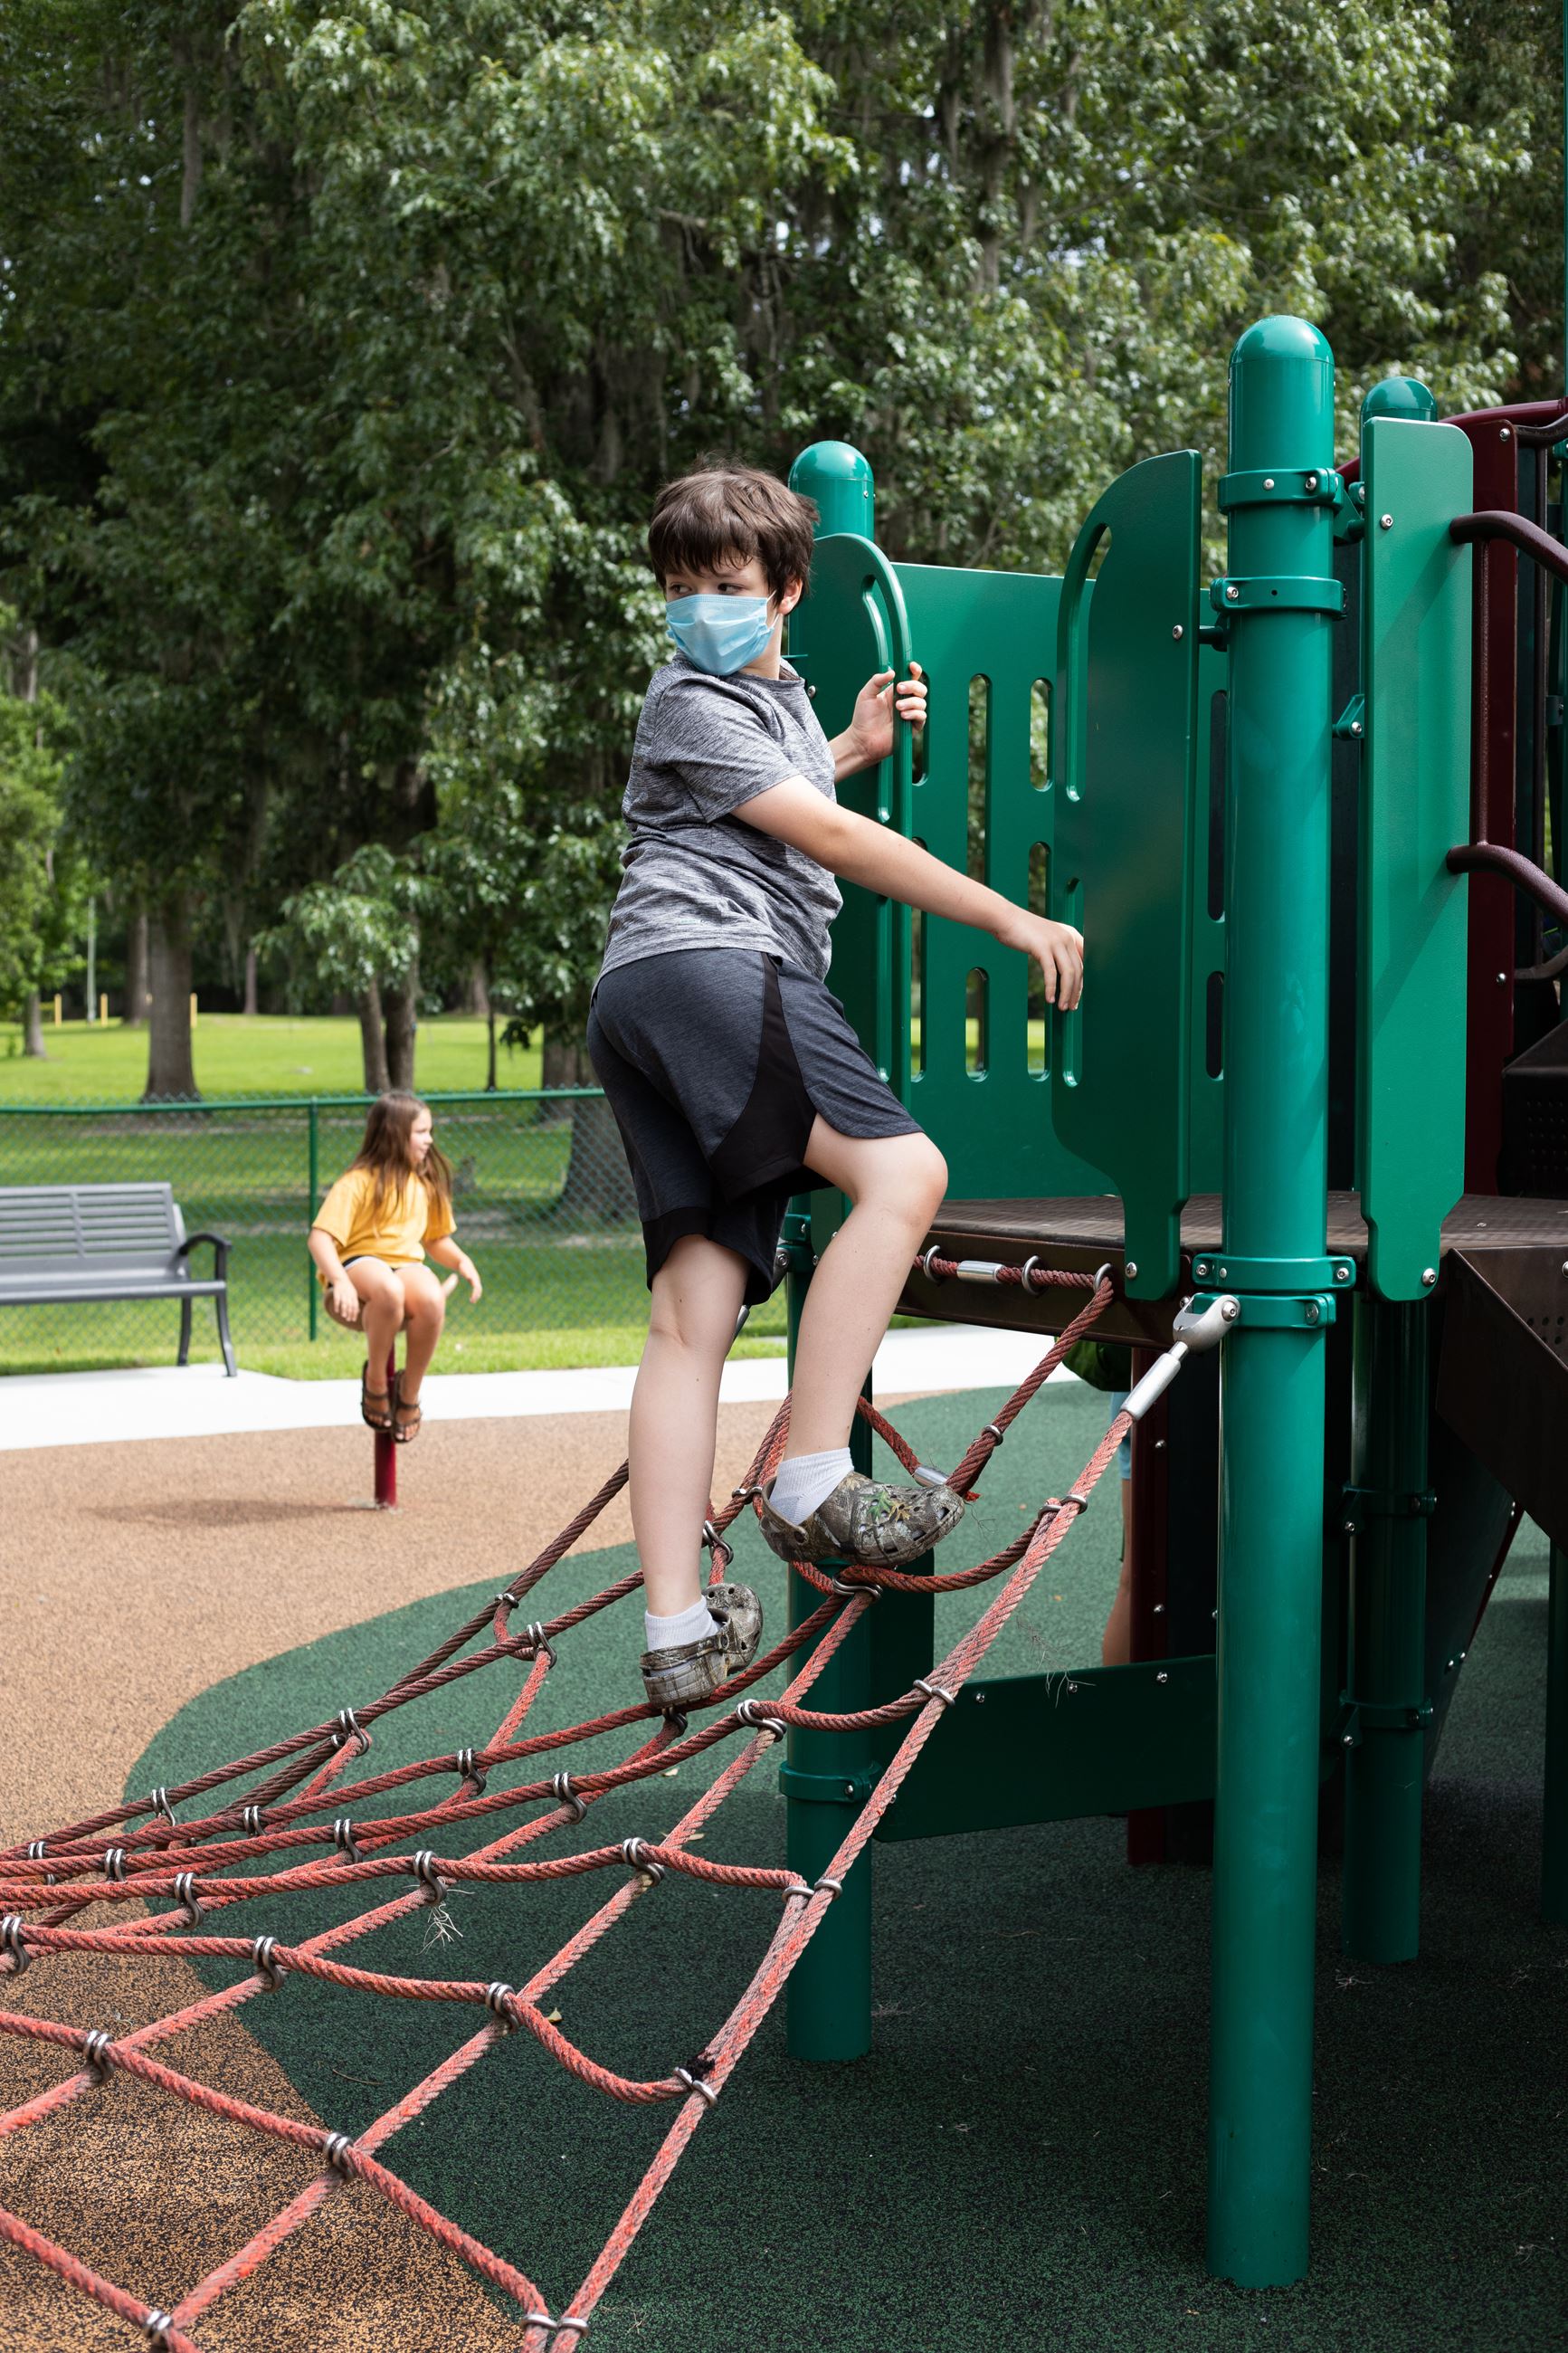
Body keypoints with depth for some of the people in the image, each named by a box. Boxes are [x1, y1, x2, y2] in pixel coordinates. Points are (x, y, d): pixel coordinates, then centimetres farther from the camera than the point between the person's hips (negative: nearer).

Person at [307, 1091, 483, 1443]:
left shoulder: (427, 1183, 14)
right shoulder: (359, 1181, -6)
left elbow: (437, 1238, 25)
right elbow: (320, 1237, -13)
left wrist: (462, 1262, 3)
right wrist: (339, 1280, -29)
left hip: (406, 1264, 5)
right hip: (360, 1263, -5)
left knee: (432, 1299, -35)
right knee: (389, 1290, -43)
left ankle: (409, 1394, -14)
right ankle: (375, 1379, -17)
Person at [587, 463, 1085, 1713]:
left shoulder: (781, 692, 31)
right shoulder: (692, 706, 1)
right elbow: (831, 840, -5)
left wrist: (856, 746, 30)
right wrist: (1014, 919, -5)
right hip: (702, 964, -9)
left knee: (694, 1315, 0)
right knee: (901, 1171, -24)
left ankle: (679, 1632, -5)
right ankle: (811, 1483, -26)